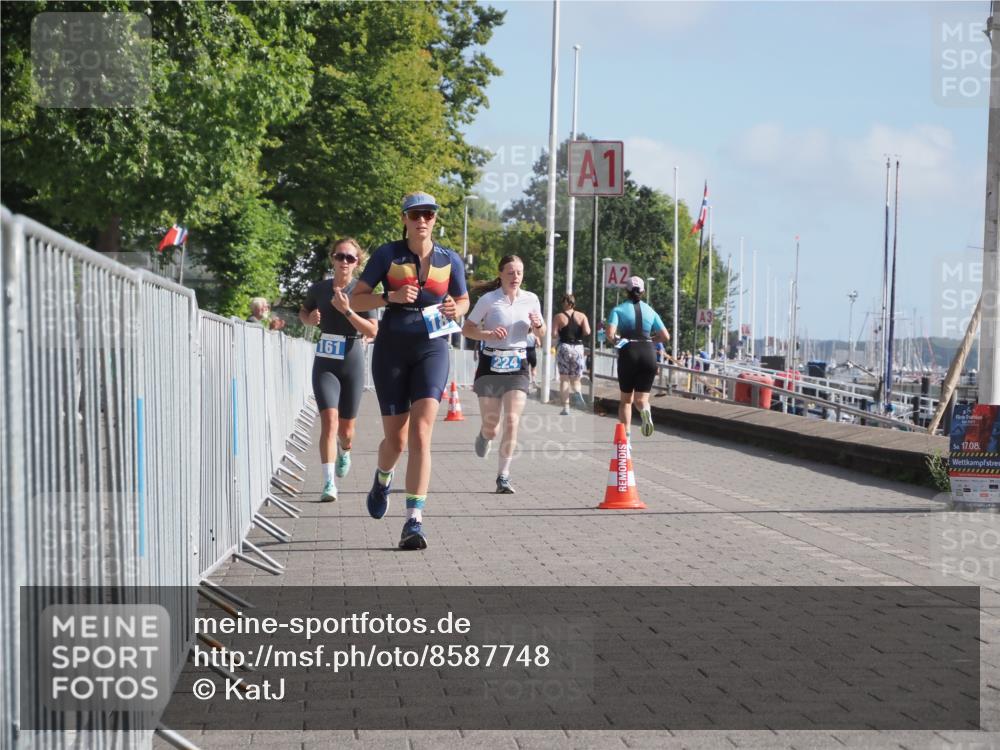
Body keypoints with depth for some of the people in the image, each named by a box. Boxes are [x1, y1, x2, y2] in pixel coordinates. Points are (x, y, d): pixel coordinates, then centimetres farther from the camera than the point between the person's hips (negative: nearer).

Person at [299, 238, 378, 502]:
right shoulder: (319, 289, 1)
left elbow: (372, 331, -12)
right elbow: (303, 313, 19)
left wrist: (347, 311, -22)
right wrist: (310, 319, -3)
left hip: (352, 362, 0)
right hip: (324, 363, 0)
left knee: (346, 428, 11)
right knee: (329, 420, -18)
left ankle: (344, 452, 48)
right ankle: (329, 484, -21)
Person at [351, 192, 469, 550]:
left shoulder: (450, 260, 5)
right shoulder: (387, 255, 0)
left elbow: (464, 300, 20)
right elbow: (356, 299, 3)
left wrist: (455, 309, -4)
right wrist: (390, 297, -15)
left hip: (432, 349, 0)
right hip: (391, 349, 0)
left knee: (420, 435, -15)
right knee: (396, 440, 5)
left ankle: (414, 521, -17)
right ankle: (383, 479, 42)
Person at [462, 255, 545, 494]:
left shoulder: (531, 299, 4)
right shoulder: (488, 300, -5)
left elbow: (540, 334, 16)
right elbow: (466, 329, -2)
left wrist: (537, 325, -7)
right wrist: (488, 334, -20)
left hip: (517, 367, 2)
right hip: (490, 365, -2)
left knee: (512, 421, -14)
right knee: (491, 427, 4)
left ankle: (503, 477, -6)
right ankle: (485, 435, 44)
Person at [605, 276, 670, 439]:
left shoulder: (619, 309, 2)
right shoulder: (650, 311, 10)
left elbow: (610, 334, -12)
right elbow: (665, 337, 7)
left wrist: (616, 339, 10)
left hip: (628, 353, -1)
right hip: (648, 354, 1)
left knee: (625, 399, 14)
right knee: (641, 398, 7)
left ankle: (626, 436, 2)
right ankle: (645, 410, -30)